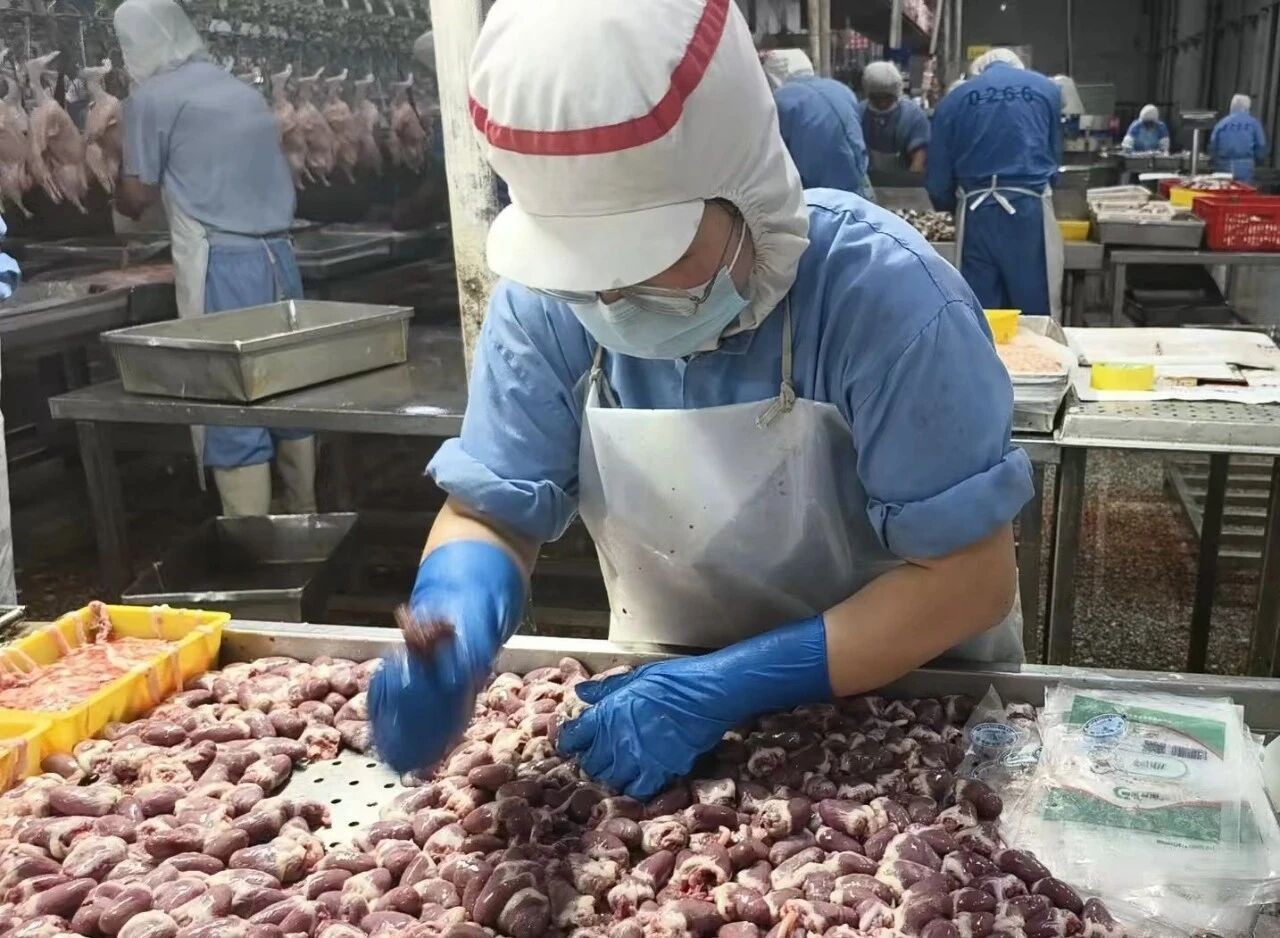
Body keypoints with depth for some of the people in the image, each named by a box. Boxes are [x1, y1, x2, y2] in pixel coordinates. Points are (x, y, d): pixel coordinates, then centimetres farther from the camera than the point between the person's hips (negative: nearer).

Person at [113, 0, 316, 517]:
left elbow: (136, 198, 3)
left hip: (223, 266, -7)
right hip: (278, 256, 7)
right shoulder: (245, 92, 17)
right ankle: (303, 520, 25)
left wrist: (121, 179, 24)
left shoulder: (151, 99, -3)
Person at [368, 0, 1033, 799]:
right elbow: (490, 513, -8)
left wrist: (731, 686, -28)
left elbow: (970, 574, -21)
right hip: (668, 691, 3)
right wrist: (453, 616, -30)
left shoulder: (885, 294, -25)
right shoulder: (544, 298, -15)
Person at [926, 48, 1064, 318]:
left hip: (976, 212, 1)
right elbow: (1053, 154, 18)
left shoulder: (954, 98, 10)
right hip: (1030, 209, 0)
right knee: (1038, 315, 5)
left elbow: (937, 179, 9)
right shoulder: (1045, 88, 12)